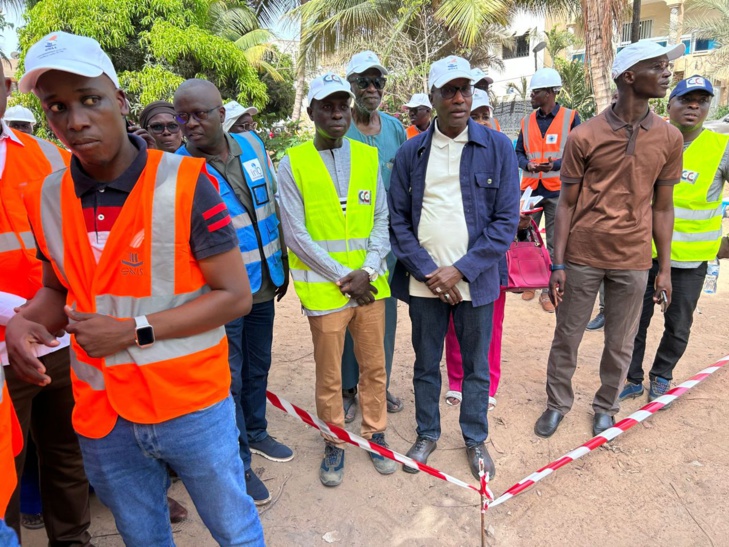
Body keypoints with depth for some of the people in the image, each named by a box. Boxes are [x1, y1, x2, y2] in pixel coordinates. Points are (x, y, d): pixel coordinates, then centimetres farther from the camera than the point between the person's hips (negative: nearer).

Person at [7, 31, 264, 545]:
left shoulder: (185, 182, -16)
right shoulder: (44, 199, -1)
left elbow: (236, 296, -15)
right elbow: (58, 289, 13)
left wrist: (134, 331, -21)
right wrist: (23, 324, -9)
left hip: (193, 407, -4)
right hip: (101, 415, 4)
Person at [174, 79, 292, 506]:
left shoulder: (252, 145, 0)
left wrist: (282, 264, 12)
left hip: (263, 283, 5)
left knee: (258, 367, 21)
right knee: (229, 379, 7)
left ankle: (256, 432, 44)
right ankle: (239, 463, 27)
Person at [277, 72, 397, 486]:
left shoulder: (369, 156, 5)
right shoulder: (292, 163, -5)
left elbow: (382, 219, 5)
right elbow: (296, 235, -9)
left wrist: (368, 269, -9)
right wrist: (343, 277, -12)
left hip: (370, 284, 3)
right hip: (324, 288, -3)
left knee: (375, 366, 15)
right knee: (330, 375, 10)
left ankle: (375, 432, 36)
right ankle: (335, 443, 32)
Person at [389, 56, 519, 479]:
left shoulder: (498, 147, -2)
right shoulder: (411, 152, 2)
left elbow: (507, 221, -6)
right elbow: (397, 218, 1)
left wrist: (461, 270, -12)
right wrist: (427, 270, -9)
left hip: (475, 281, -1)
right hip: (424, 281, 2)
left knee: (477, 366, 14)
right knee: (426, 364, 16)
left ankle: (476, 439, 35)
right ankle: (428, 434, 37)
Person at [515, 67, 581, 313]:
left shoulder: (571, 118, -1)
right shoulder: (527, 121, 10)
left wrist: (555, 165, -20)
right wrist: (527, 165, -10)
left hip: (558, 191, -3)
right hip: (530, 189, 3)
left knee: (555, 244, 4)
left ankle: (549, 290, 13)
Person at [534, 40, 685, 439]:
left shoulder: (670, 138, 2)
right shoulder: (584, 136, -7)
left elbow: (662, 208, 7)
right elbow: (567, 204, -4)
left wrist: (665, 268, 5)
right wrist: (557, 264, -7)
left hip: (633, 260, 2)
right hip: (582, 256, -2)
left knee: (620, 344, 13)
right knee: (566, 338, 10)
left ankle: (606, 406, 35)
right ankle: (557, 404, 30)